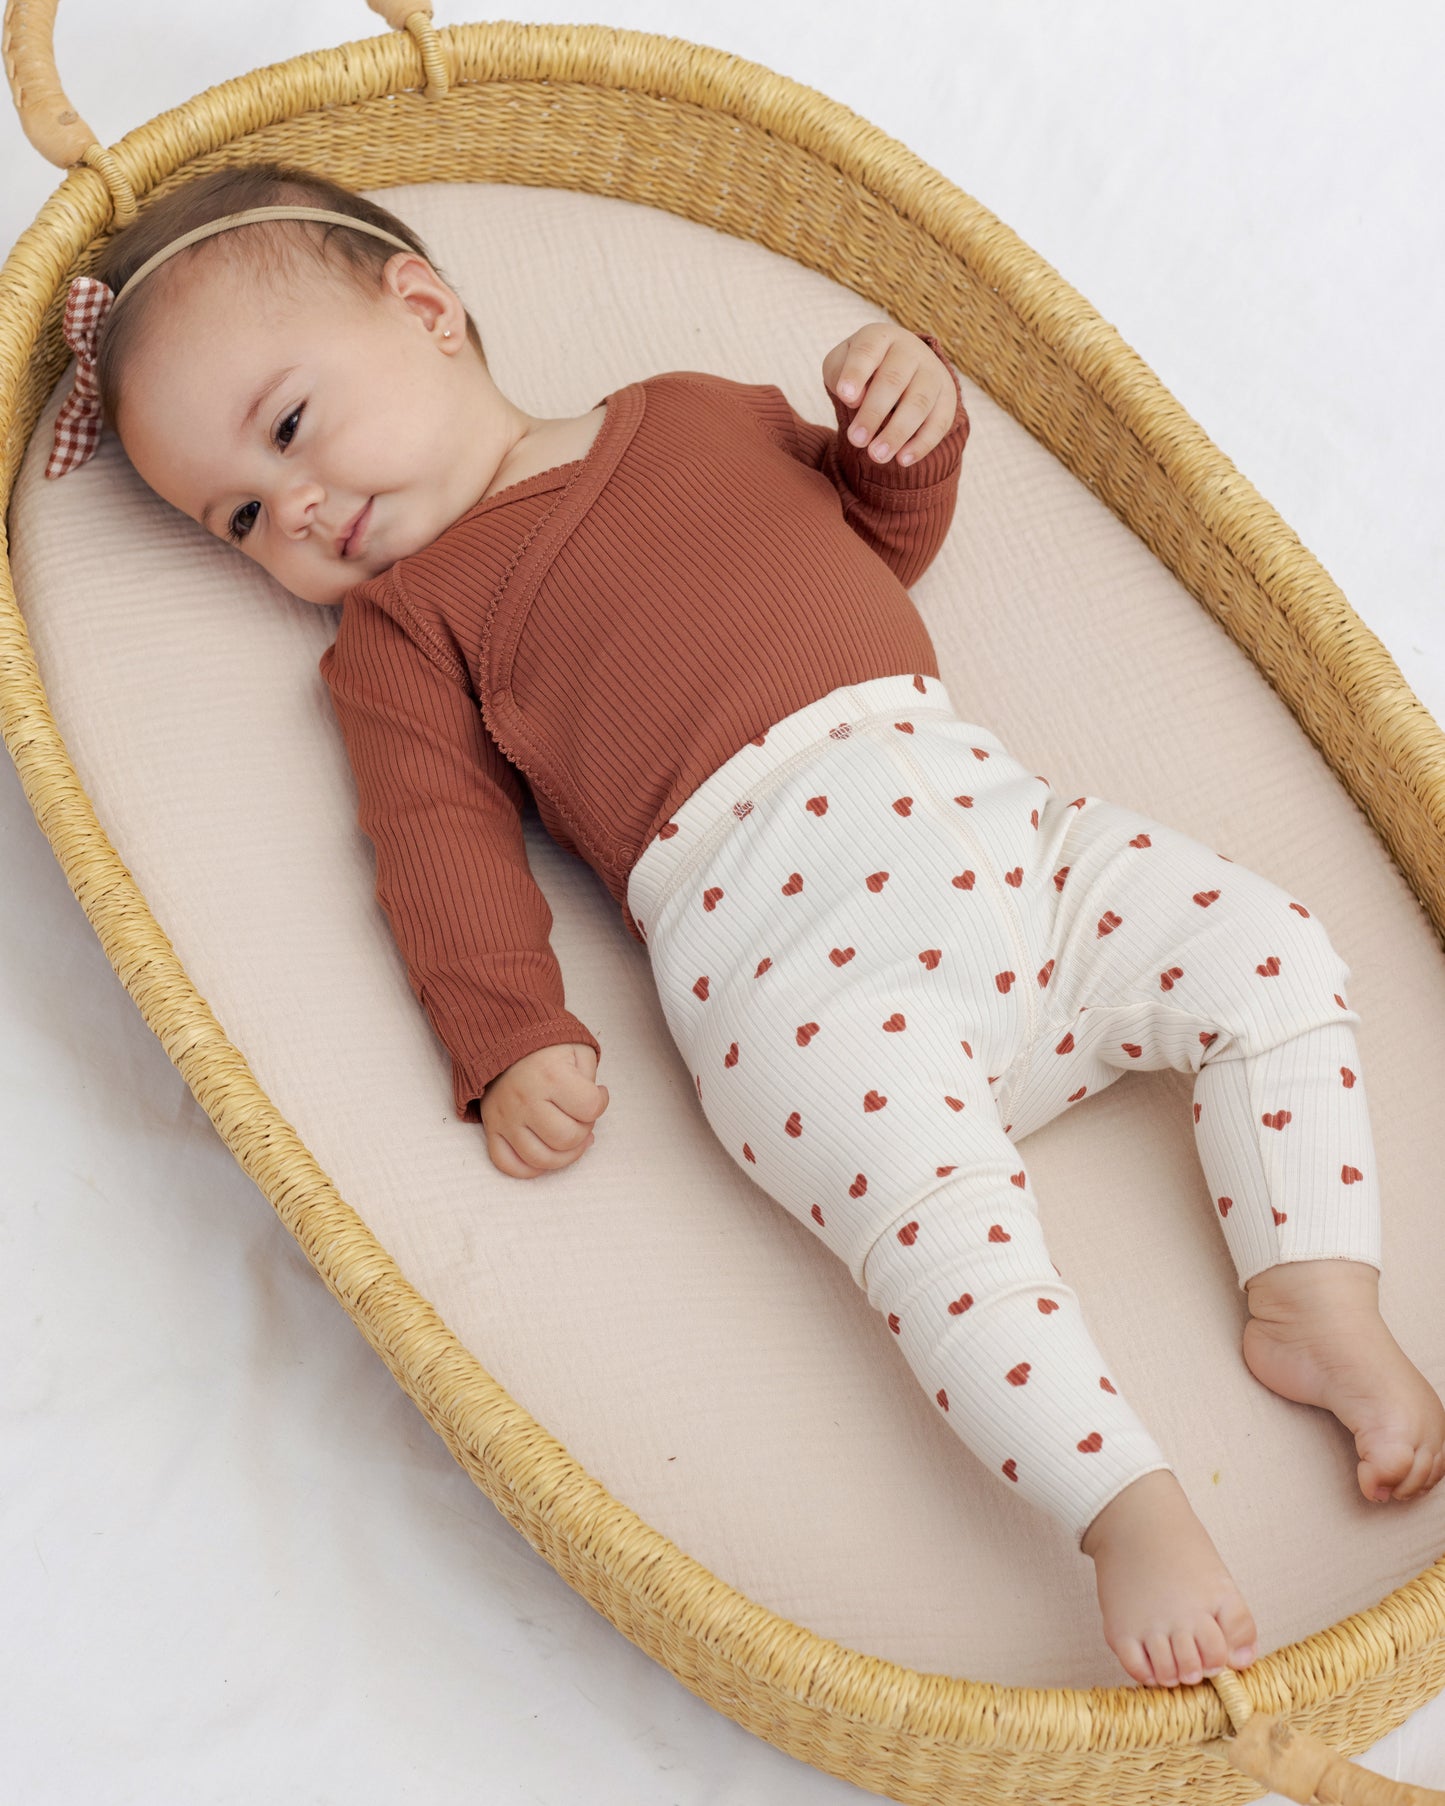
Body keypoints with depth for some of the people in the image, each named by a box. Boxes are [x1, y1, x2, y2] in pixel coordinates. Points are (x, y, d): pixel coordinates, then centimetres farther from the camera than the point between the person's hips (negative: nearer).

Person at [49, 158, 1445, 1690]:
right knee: (931, 1192, -27)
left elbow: (882, 535, 34)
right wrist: (510, 1039, -15)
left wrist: (907, 415, 12)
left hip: (977, 805, 5)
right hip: (782, 946, -5)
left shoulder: (701, 413, 26)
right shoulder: (396, 636, 14)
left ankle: (1317, 1299, -2)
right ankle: (1130, 1511, -23)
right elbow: (446, 850, 1)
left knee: (1271, 956, -4)